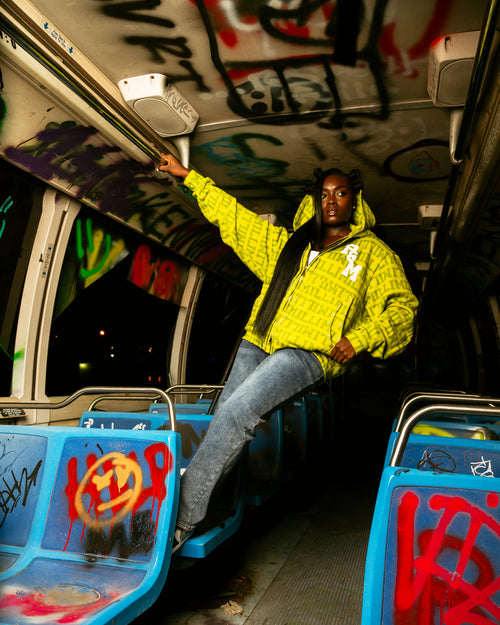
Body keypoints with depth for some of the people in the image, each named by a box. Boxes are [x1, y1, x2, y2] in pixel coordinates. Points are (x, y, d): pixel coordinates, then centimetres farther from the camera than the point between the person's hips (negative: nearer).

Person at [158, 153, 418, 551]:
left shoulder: (373, 253, 16)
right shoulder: (286, 243, 26)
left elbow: (402, 307, 10)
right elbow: (234, 217, 29)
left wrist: (359, 338, -8)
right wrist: (188, 177, 30)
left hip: (311, 353, -5)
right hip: (258, 344, 5)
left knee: (236, 414, -24)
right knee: (227, 424, -13)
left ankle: (182, 517, -16)